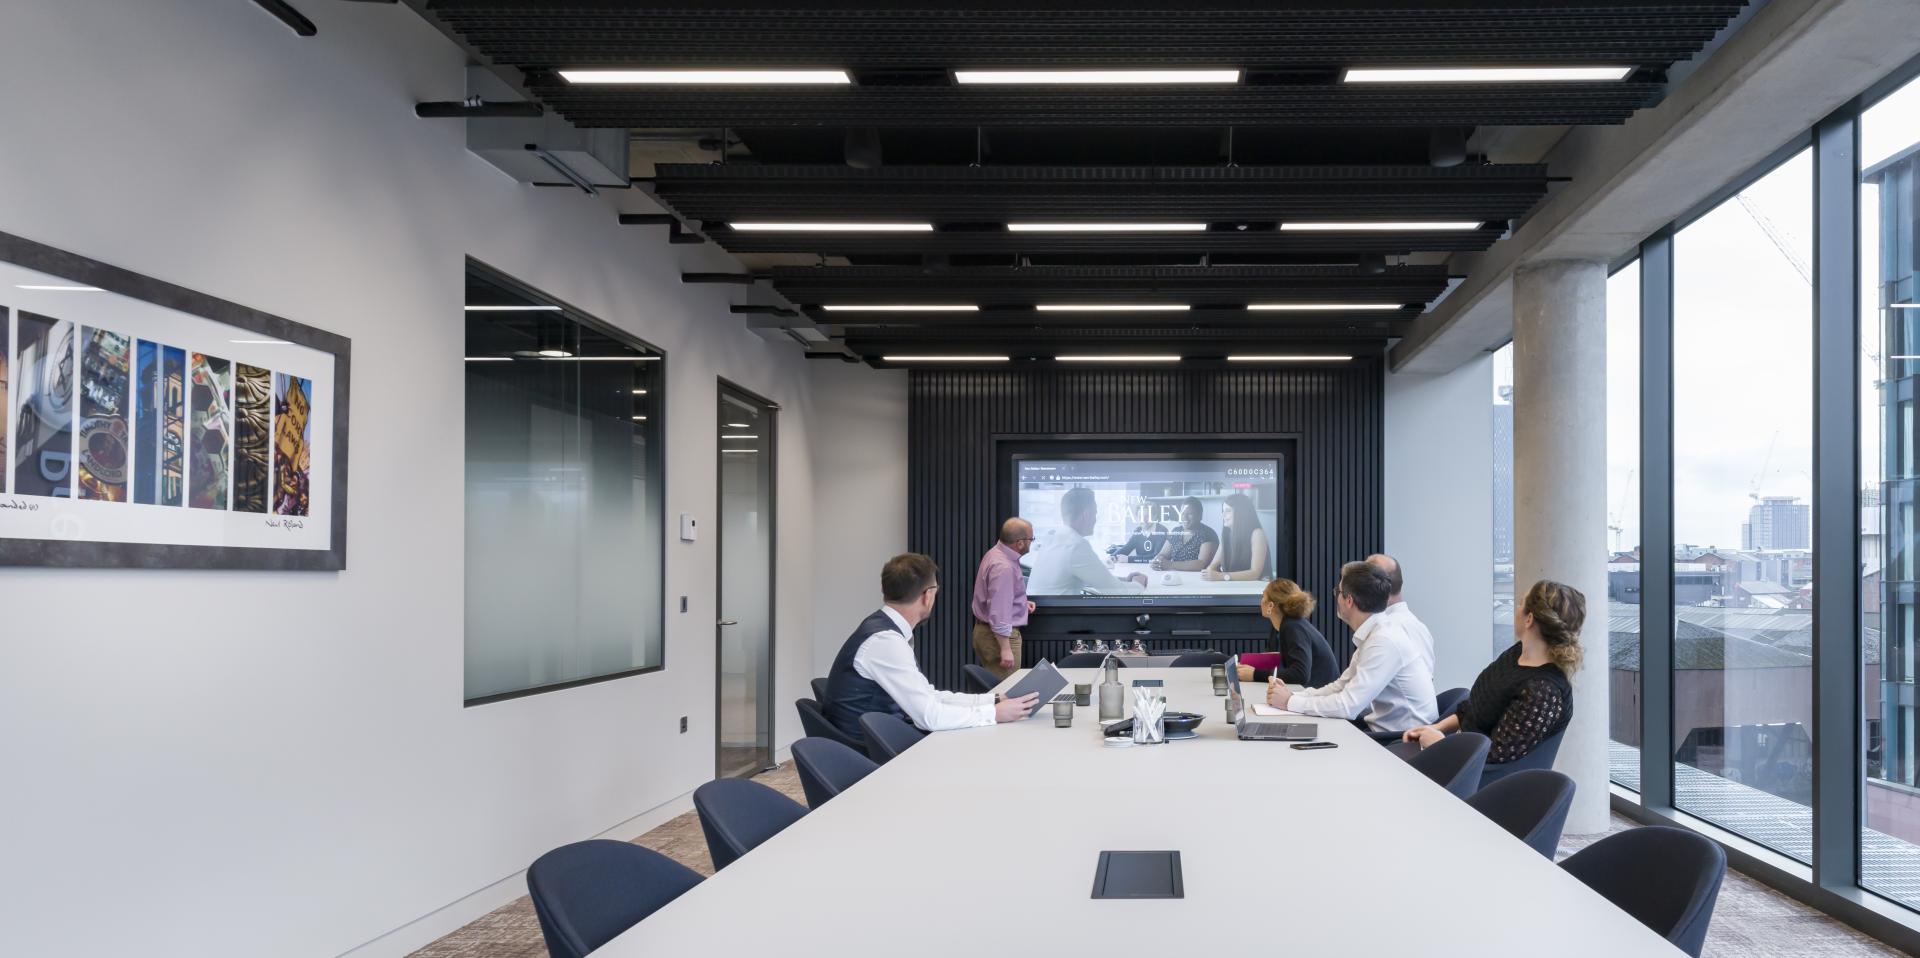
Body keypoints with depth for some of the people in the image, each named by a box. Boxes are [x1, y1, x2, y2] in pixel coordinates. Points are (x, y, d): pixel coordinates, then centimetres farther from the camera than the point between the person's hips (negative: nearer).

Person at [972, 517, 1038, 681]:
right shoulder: (1004, 567, -25)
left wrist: (1022, 603, 20)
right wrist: (1005, 649, -25)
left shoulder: (996, 553, 7)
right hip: (998, 635, -10)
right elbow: (998, 612, -27)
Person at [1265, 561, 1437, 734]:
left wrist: (1290, 702, -14)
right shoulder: (1374, 633, 5)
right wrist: (1293, 694, -3)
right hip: (1385, 728, 8)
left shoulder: (1385, 641, -23)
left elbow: (1349, 705, -24)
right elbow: (1341, 686, 11)